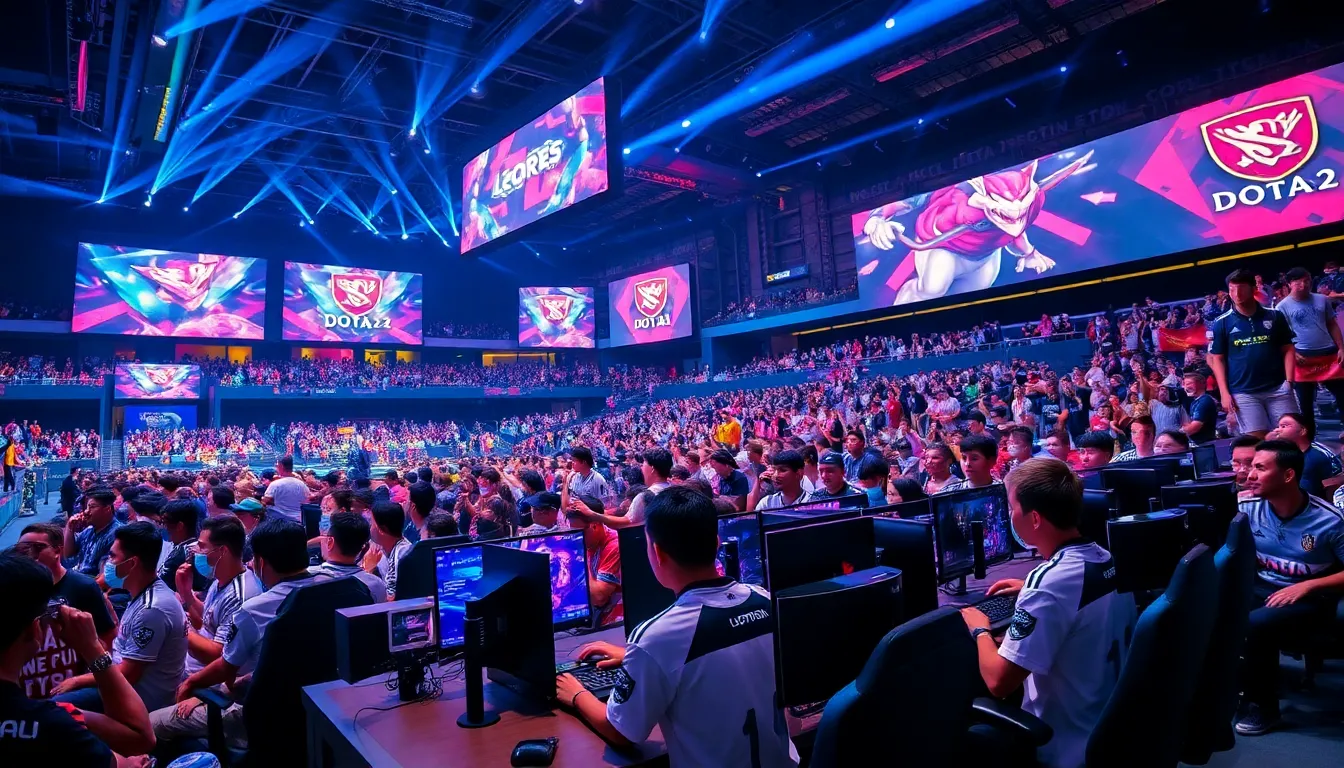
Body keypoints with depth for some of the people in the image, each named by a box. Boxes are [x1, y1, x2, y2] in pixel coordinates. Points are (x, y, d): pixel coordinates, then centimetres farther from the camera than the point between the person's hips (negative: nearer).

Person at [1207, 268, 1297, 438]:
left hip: (1278, 389, 2)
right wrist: (1225, 393, -5)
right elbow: (1217, 359, 3)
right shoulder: (1221, 323, 1)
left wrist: (1289, 381, -4)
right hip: (1243, 393, -2)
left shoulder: (1275, 316, 6)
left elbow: (1288, 350, 8)